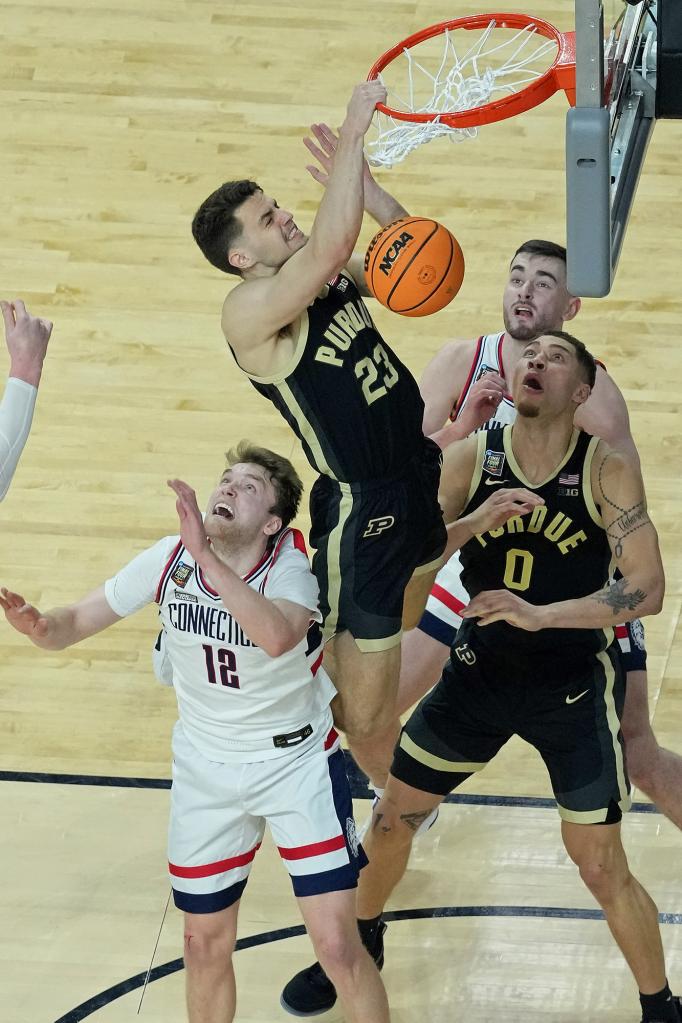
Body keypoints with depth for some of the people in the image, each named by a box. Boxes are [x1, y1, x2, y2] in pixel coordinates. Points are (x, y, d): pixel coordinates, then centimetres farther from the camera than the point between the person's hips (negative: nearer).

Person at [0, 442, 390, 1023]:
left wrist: (207, 556, -51)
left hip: (297, 762, -3)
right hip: (205, 771, 4)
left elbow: (277, 636, -47)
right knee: (205, 948, 11)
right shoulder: (170, 560, -12)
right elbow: (76, 622, -7)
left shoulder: (290, 569, -23)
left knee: (338, 947, -9)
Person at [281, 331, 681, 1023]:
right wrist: (477, 521, -28)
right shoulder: (472, 458, -7)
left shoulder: (607, 471, -15)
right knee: (392, 817, 13)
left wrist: (540, 615, -29)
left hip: (574, 690, -3)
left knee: (601, 869, -1)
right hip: (479, 674, 4)